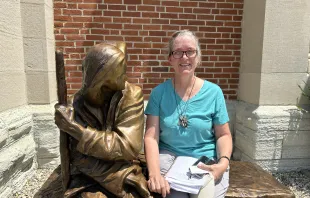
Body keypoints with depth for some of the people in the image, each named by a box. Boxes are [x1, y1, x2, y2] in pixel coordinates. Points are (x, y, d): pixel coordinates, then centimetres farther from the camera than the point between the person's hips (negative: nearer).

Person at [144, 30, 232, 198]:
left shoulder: (214, 92, -1)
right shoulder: (159, 93, -2)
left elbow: (223, 135, 4)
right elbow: (151, 137, -8)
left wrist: (223, 162, -15)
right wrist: (154, 173, -22)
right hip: (169, 158, 0)